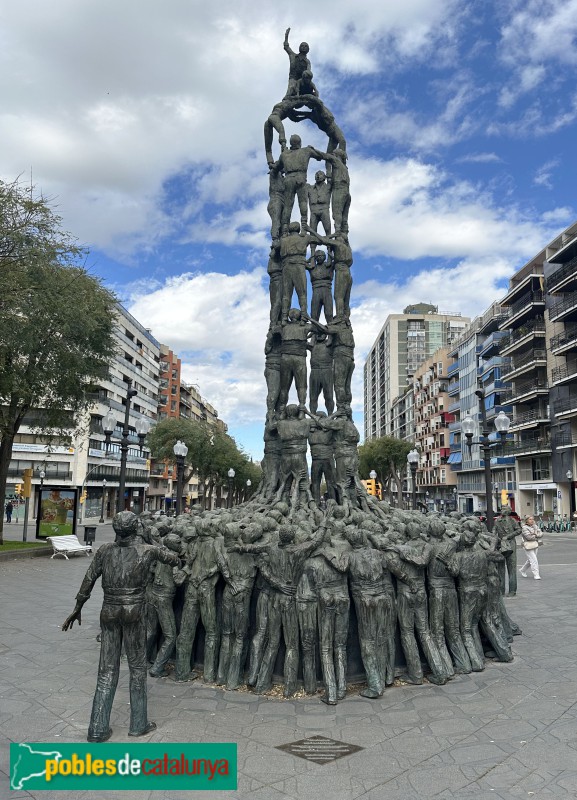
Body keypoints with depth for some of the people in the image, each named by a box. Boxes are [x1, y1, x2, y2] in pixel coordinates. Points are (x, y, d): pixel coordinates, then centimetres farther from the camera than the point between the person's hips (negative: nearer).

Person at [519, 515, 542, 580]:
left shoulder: (536, 527, 11)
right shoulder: (524, 528, -11)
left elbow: (541, 534, 4)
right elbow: (529, 537, -20)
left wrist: (535, 535, -15)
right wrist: (537, 537, -6)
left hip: (535, 546, 7)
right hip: (528, 546, -7)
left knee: (530, 560, 16)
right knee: (534, 560, -11)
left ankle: (522, 570, 35)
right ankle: (536, 575, -5)